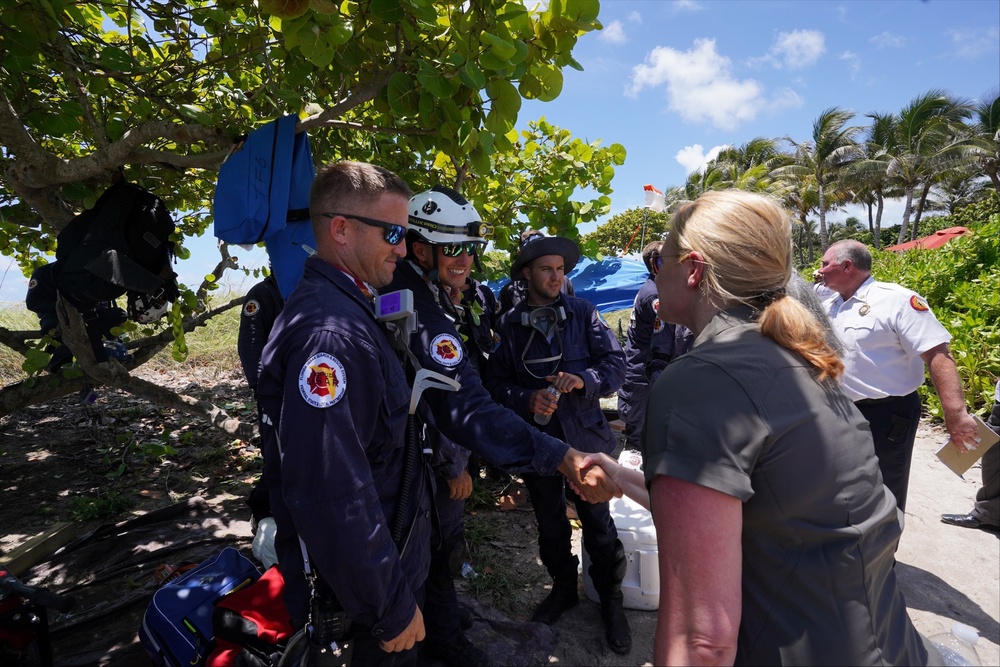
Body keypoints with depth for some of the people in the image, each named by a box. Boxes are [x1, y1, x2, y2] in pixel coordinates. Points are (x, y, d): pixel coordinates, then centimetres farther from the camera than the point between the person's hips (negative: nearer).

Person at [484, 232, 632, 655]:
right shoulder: (509, 325, 0)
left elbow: (616, 363, -6)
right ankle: (563, 588, 44)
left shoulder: (583, 313, -1)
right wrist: (527, 399, -19)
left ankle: (610, 599, 33)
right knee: (550, 524, 19)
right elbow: (496, 382, -1)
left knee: (598, 523, 8)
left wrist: (583, 379, -23)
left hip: (585, 436, -1)